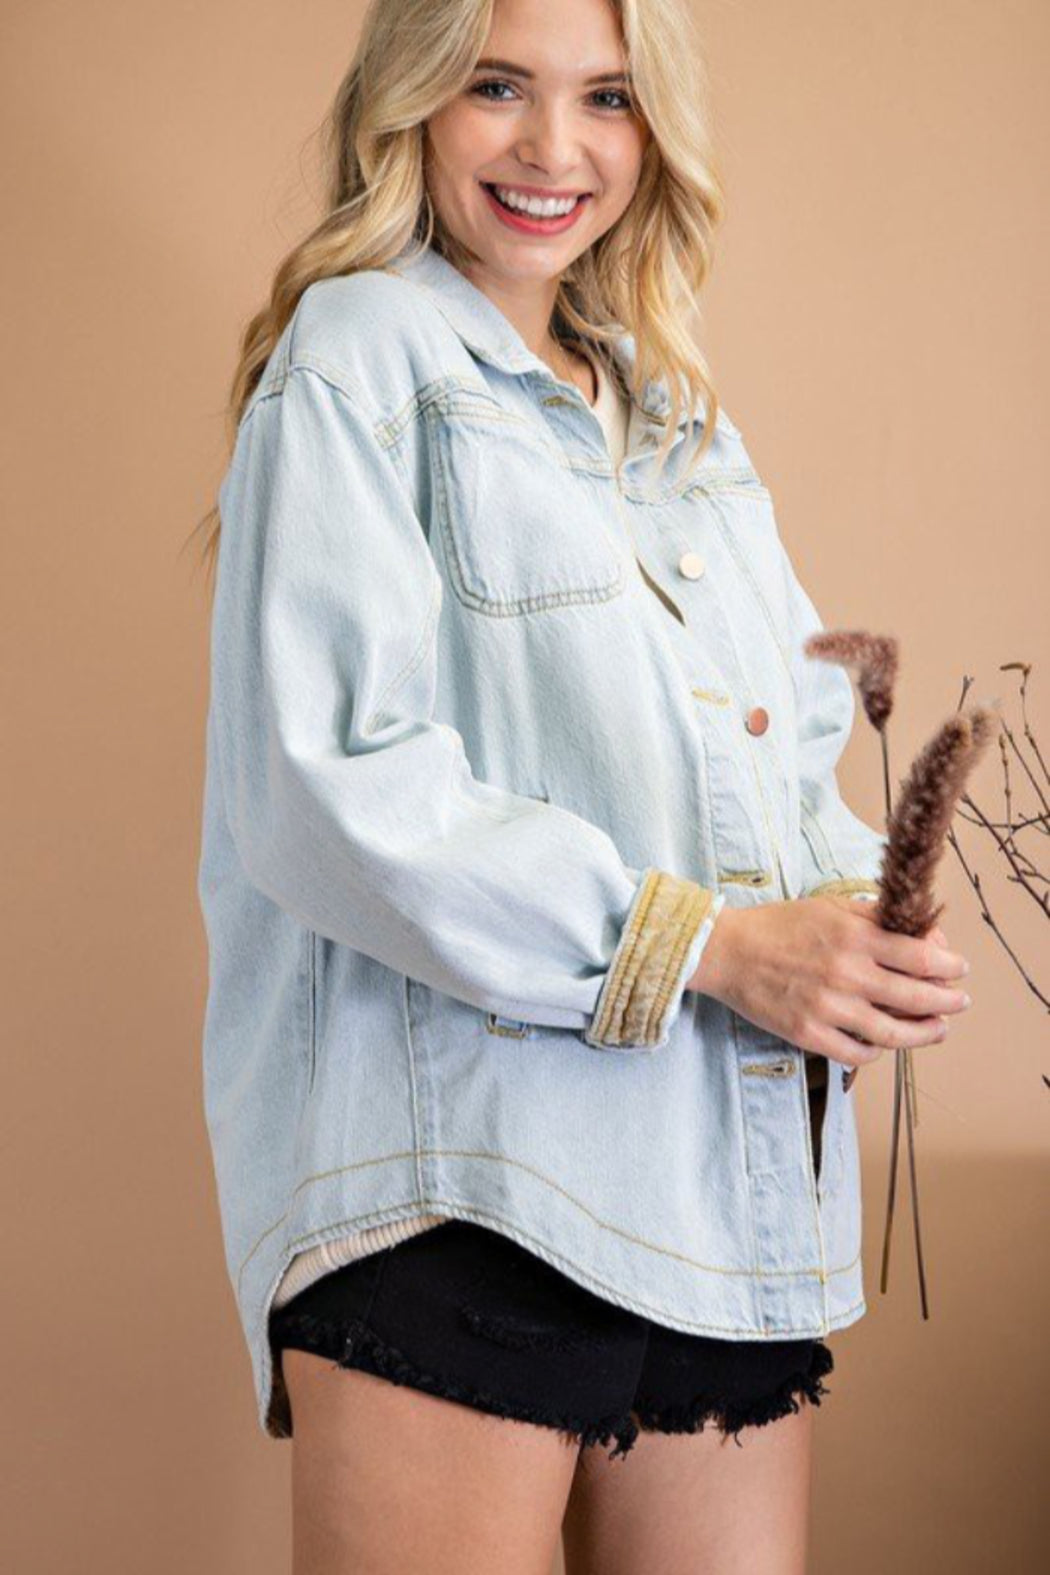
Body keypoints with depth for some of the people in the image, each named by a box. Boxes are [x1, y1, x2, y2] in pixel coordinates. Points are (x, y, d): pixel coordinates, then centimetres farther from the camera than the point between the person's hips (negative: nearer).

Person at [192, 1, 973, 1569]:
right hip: (461, 1164, -6)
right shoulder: (359, 357, 0)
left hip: (739, 1192, 7)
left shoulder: (682, 412, 21)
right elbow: (328, 782, -12)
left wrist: (865, 914, -3)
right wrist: (704, 943, -16)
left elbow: (792, 750, 20)